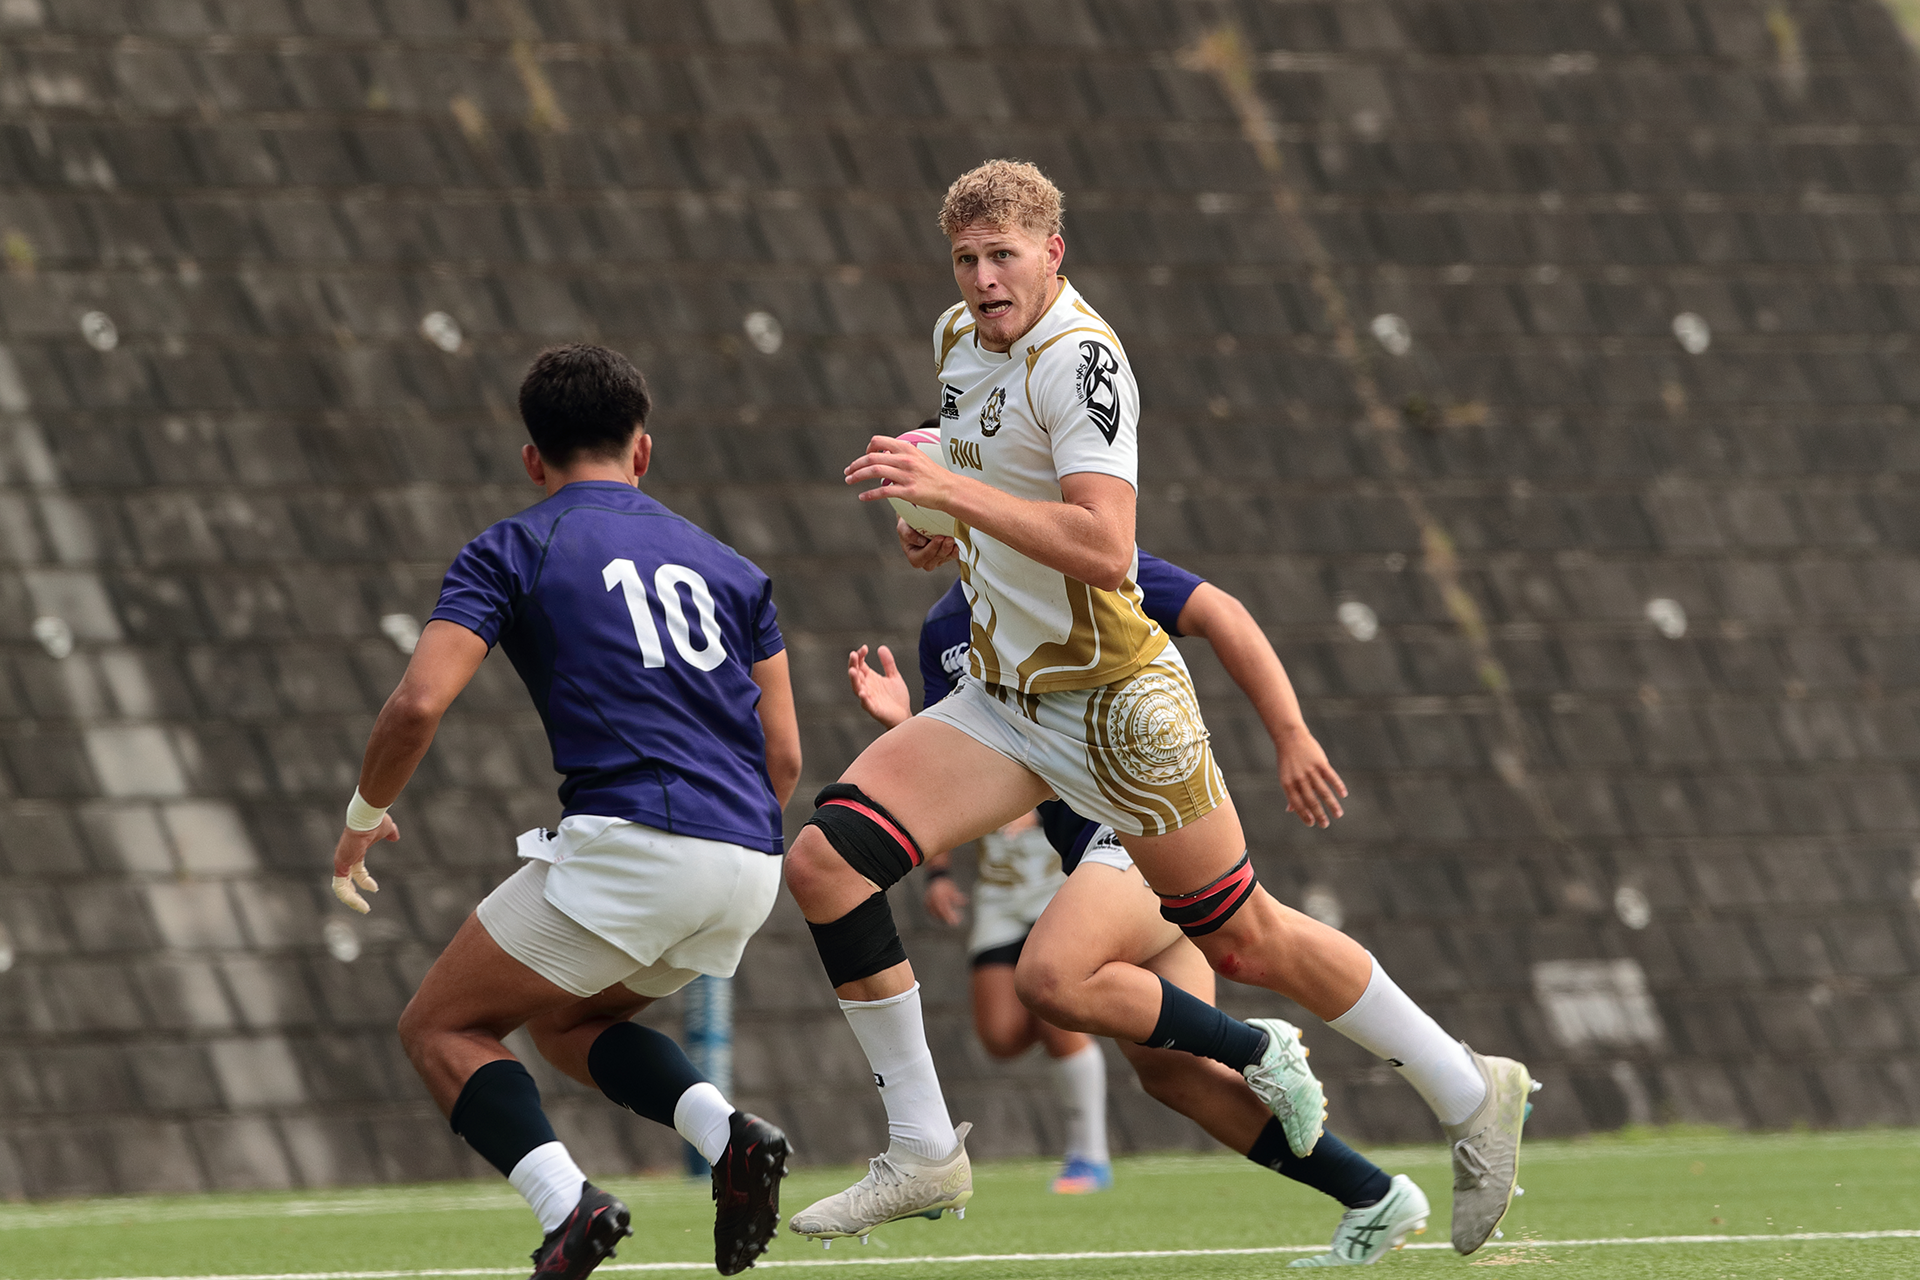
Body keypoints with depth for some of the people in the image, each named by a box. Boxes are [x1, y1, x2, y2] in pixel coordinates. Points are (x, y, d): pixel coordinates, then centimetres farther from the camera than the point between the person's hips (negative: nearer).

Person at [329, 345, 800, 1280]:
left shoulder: (508, 552, 6)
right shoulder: (726, 566, 21)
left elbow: (419, 704, -6)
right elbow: (784, 756, 17)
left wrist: (364, 816, 11)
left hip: (629, 842, -6)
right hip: (750, 863, 6)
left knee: (441, 1028, 8)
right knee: (563, 1022, 28)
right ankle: (728, 1134, 3)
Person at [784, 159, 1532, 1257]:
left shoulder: (1079, 359, -19)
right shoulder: (961, 338, 8)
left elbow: (1104, 550, -31)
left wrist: (953, 491, -33)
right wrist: (945, 532, 9)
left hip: (1113, 701, -8)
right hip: (1007, 701, 8)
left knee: (1245, 939, 0)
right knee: (825, 859, -9)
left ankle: (1471, 1095, 19)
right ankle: (924, 1156, -4)